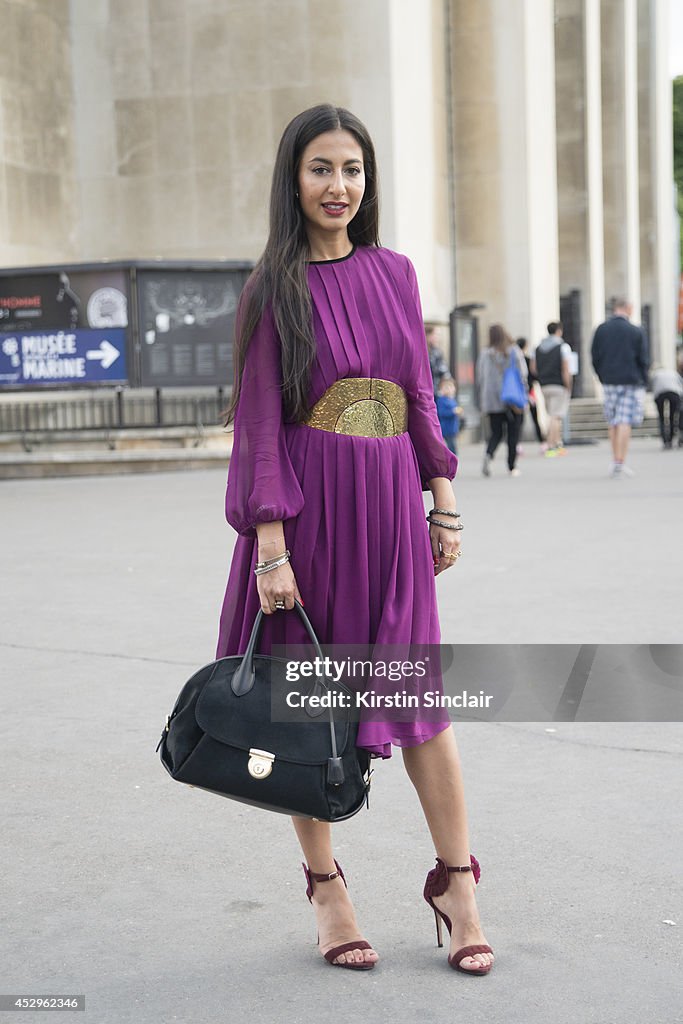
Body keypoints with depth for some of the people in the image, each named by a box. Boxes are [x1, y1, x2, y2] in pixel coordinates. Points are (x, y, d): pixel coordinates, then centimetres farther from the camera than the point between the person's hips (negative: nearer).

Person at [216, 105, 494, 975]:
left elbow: (421, 396, 14)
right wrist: (270, 543, -14)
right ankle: (325, 885, 19)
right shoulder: (275, 286, -2)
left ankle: (455, 880, 15)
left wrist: (444, 499, 8)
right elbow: (260, 423, -7)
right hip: (308, 505, -3)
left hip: (390, 507, 3)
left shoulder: (394, 273, 10)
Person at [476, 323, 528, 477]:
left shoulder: (485, 354, 1)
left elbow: (480, 378, 3)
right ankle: (512, 467, 7)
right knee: (513, 434, 7)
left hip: (492, 401, 1)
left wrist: (481, 401, 9)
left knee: (495, 433, 7)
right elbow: (522, 374, -4)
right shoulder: (514, 352, 0)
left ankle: (488, 454, -21)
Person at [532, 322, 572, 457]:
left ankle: (558, 445, 19)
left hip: (544, 386, 6)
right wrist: (568, 388, -8)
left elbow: (533, 369, 10)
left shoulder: (538, 347, 11)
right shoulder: (563, 346, -7)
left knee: (554, 416, 17)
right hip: (559, 385, -6)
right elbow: (566, 370, -13)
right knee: (556, 417, -5)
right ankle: (550, 448, -9)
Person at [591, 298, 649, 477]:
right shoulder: (636, 332, -6)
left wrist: (603, 378, 13)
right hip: (631, 381, -3)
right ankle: (619, 463, -7)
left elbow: (595, 357, 3)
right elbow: (643, 360, -4)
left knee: (613, 423, 13)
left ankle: (616, 461, 17)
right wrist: (643, 381, 7)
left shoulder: (601, 330, 1)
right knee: (625, 422, -4)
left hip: (609, 382, 3)